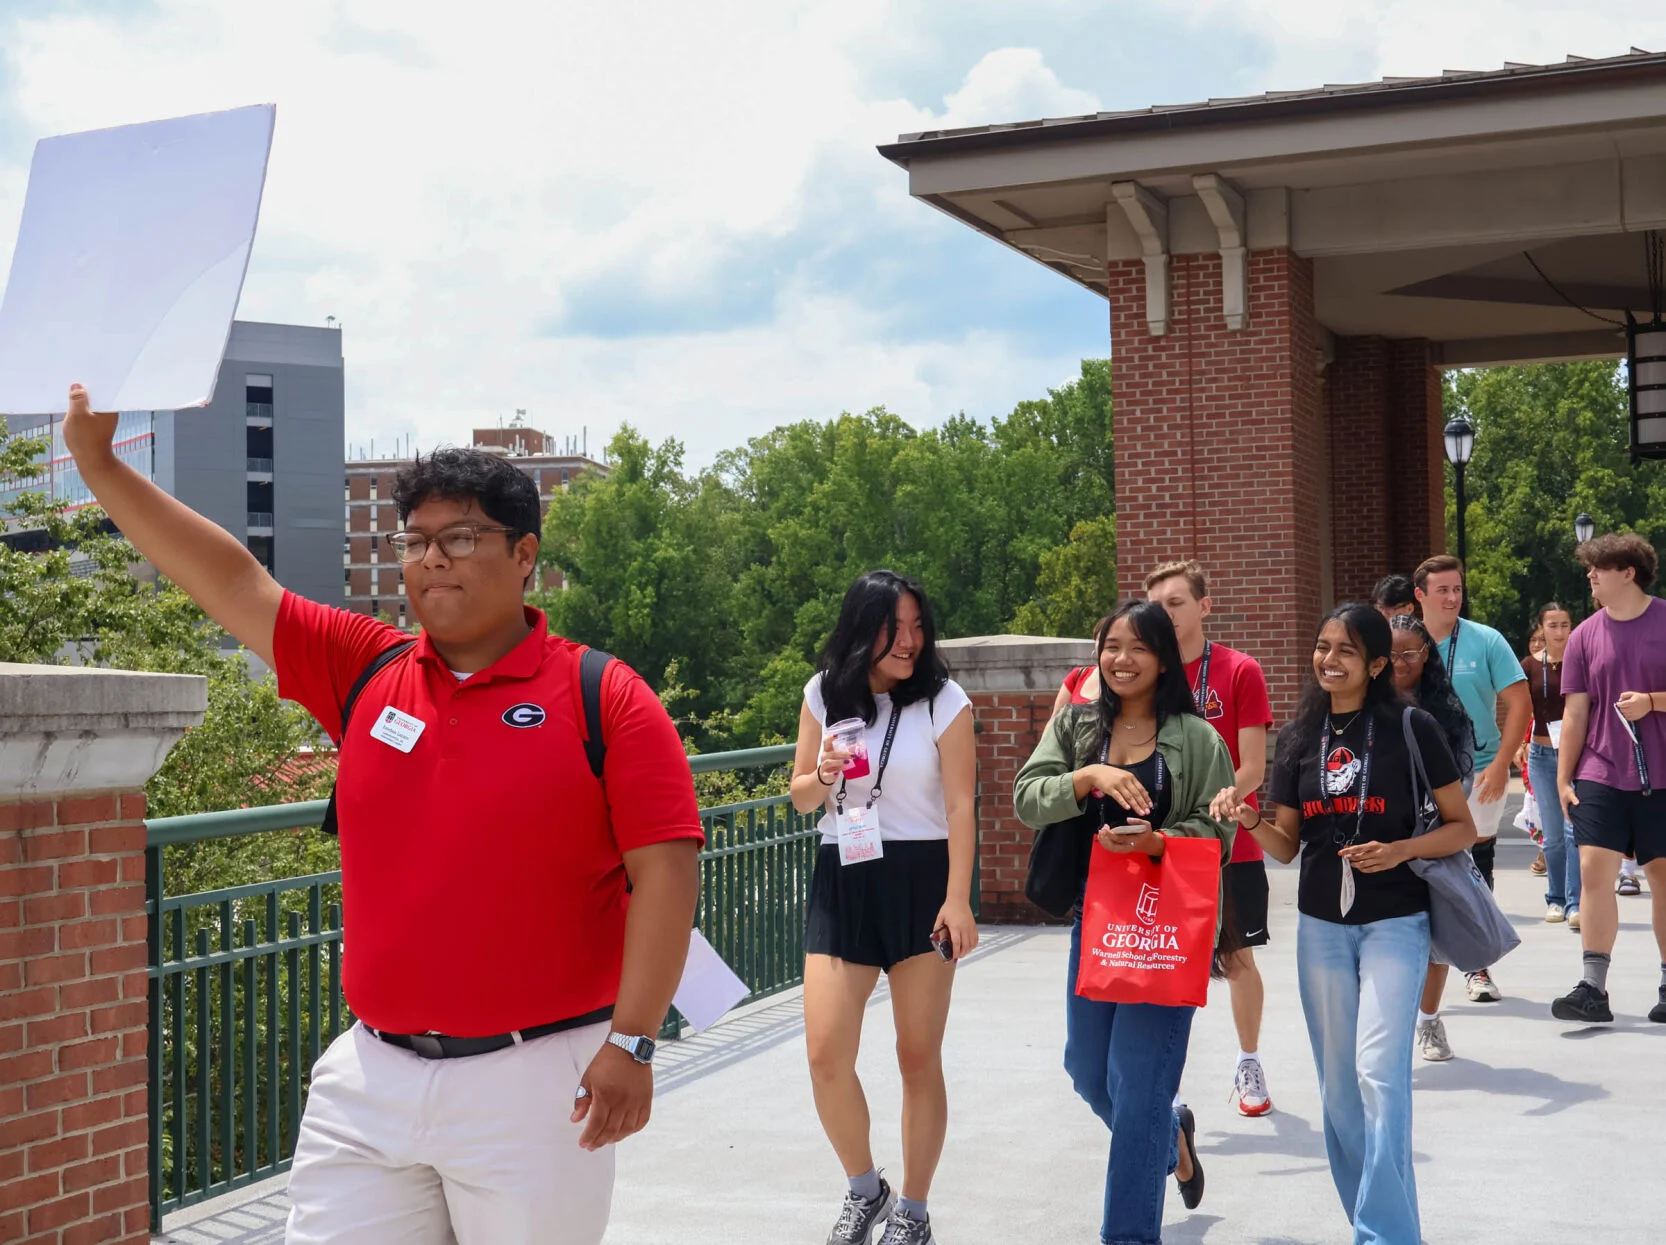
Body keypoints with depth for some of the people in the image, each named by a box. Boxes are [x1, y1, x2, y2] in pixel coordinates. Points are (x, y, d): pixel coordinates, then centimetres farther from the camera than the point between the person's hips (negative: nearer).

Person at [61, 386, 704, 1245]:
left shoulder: (602, 697, -4)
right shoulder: (366, 671, 9)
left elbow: (666, 869, -9)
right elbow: (235, 583, 7)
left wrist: (633, 1041, -16)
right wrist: (98, 461, 0)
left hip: (533, 1082, -4)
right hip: (372, 1076, 4)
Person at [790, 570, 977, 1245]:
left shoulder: (943, 701, -4)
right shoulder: (825, 695, 5)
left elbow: (960, 807, -7)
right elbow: (799, 797, 13)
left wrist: (958, 899, -15)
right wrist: (821, 778, -10)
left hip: (921, 879, -3)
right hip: (841, 879, 3)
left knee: (918, 1057, 2)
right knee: (825, 1053, -5)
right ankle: (864, 1189, 18)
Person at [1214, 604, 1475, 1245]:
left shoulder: (1412, 729, -6)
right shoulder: (1300, 737, 7)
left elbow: (1462, 828, -2)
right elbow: (1287, 846, 10)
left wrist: (1399, 850, -18)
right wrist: (1249, 818, -11)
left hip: (1394, 921, -5)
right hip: (1321, 924, 5)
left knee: (1379, 1072, -16)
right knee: (1338, 1085, 9)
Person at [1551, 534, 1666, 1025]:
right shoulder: (1585, 635, 5)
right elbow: (1575, 713, 6)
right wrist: (1563, 777, 3)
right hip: (1601, 775, 2)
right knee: (1595, 871, -7)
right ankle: (1593, 989, -6)